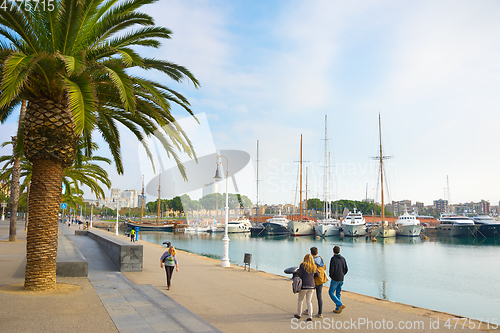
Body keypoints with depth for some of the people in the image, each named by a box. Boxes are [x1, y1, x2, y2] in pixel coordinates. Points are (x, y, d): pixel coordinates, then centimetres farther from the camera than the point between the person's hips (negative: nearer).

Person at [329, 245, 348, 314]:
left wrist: (331, 276, 1)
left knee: (331, 293, 4)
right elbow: (346, 270, 7)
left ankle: (340, 305, -10)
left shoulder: (333, 259, -14)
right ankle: (337, 309, 17)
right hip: (341, 279, 6)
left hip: (335, 279, -6)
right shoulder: (343, 258, 4)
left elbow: (331, 270, -18)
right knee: (338, 293, 15)